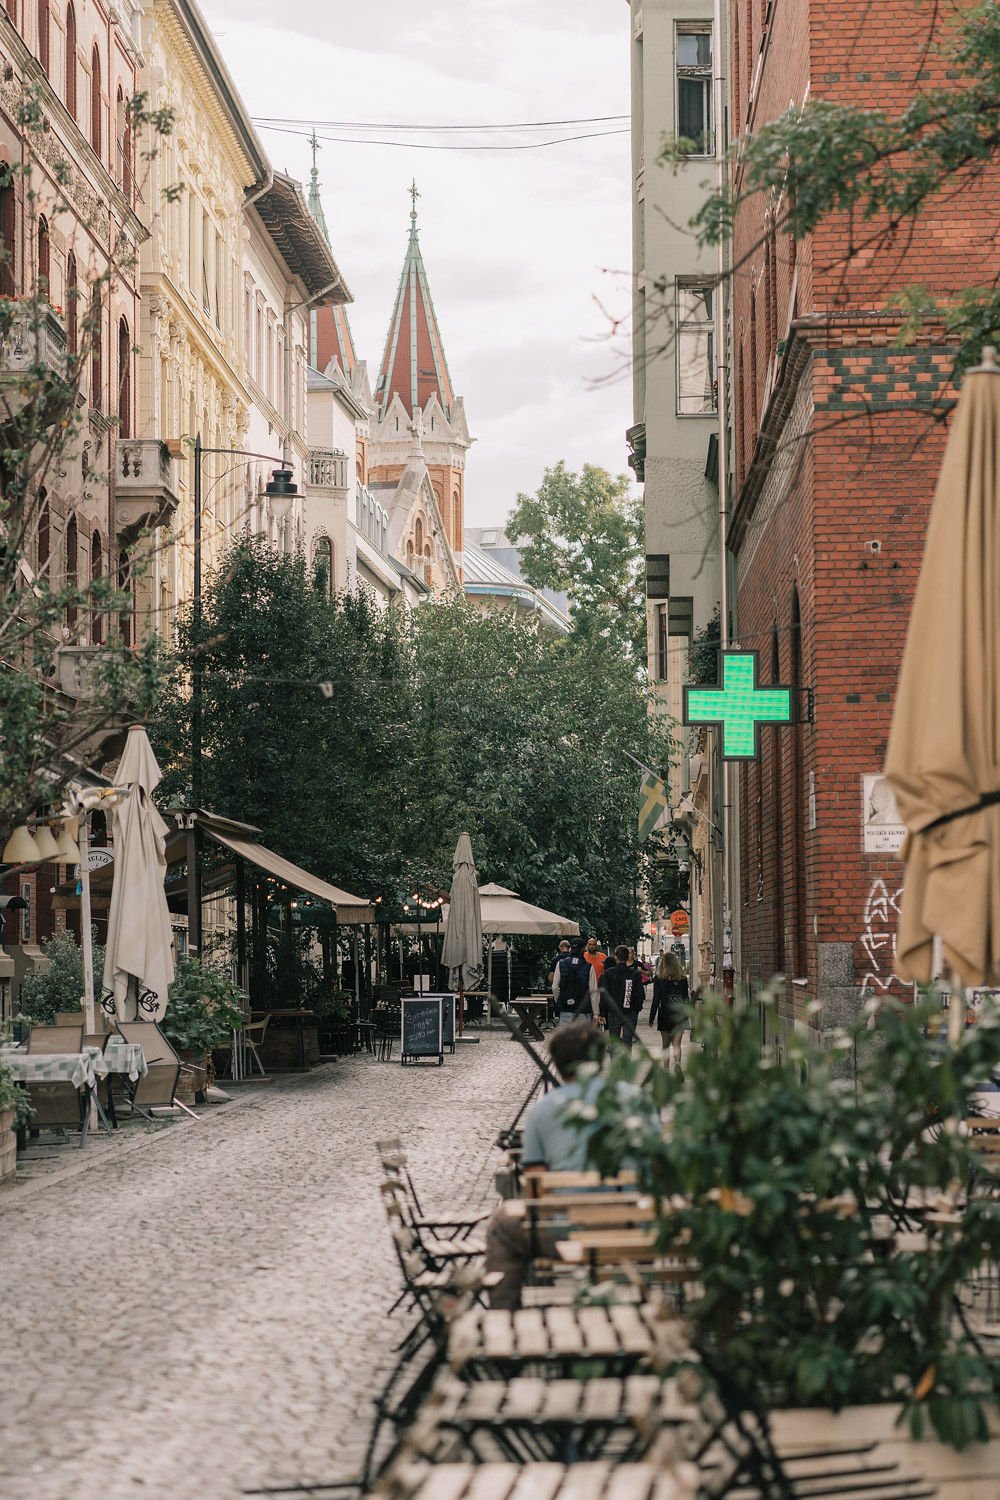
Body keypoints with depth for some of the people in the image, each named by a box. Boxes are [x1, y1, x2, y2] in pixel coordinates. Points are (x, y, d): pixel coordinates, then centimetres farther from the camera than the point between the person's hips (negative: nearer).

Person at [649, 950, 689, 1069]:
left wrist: (652, 1018, 0)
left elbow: (656, 1000, -5)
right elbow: (686, 998, 7)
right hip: (680, 1015, 1)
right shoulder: (683, 978, 1)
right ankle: (677, 1062, -27)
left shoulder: (659, 979, -6)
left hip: (664, 1015, -1)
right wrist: (686, 1014, 17)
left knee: (665, 1044, 11)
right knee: (676, 1043, 0)